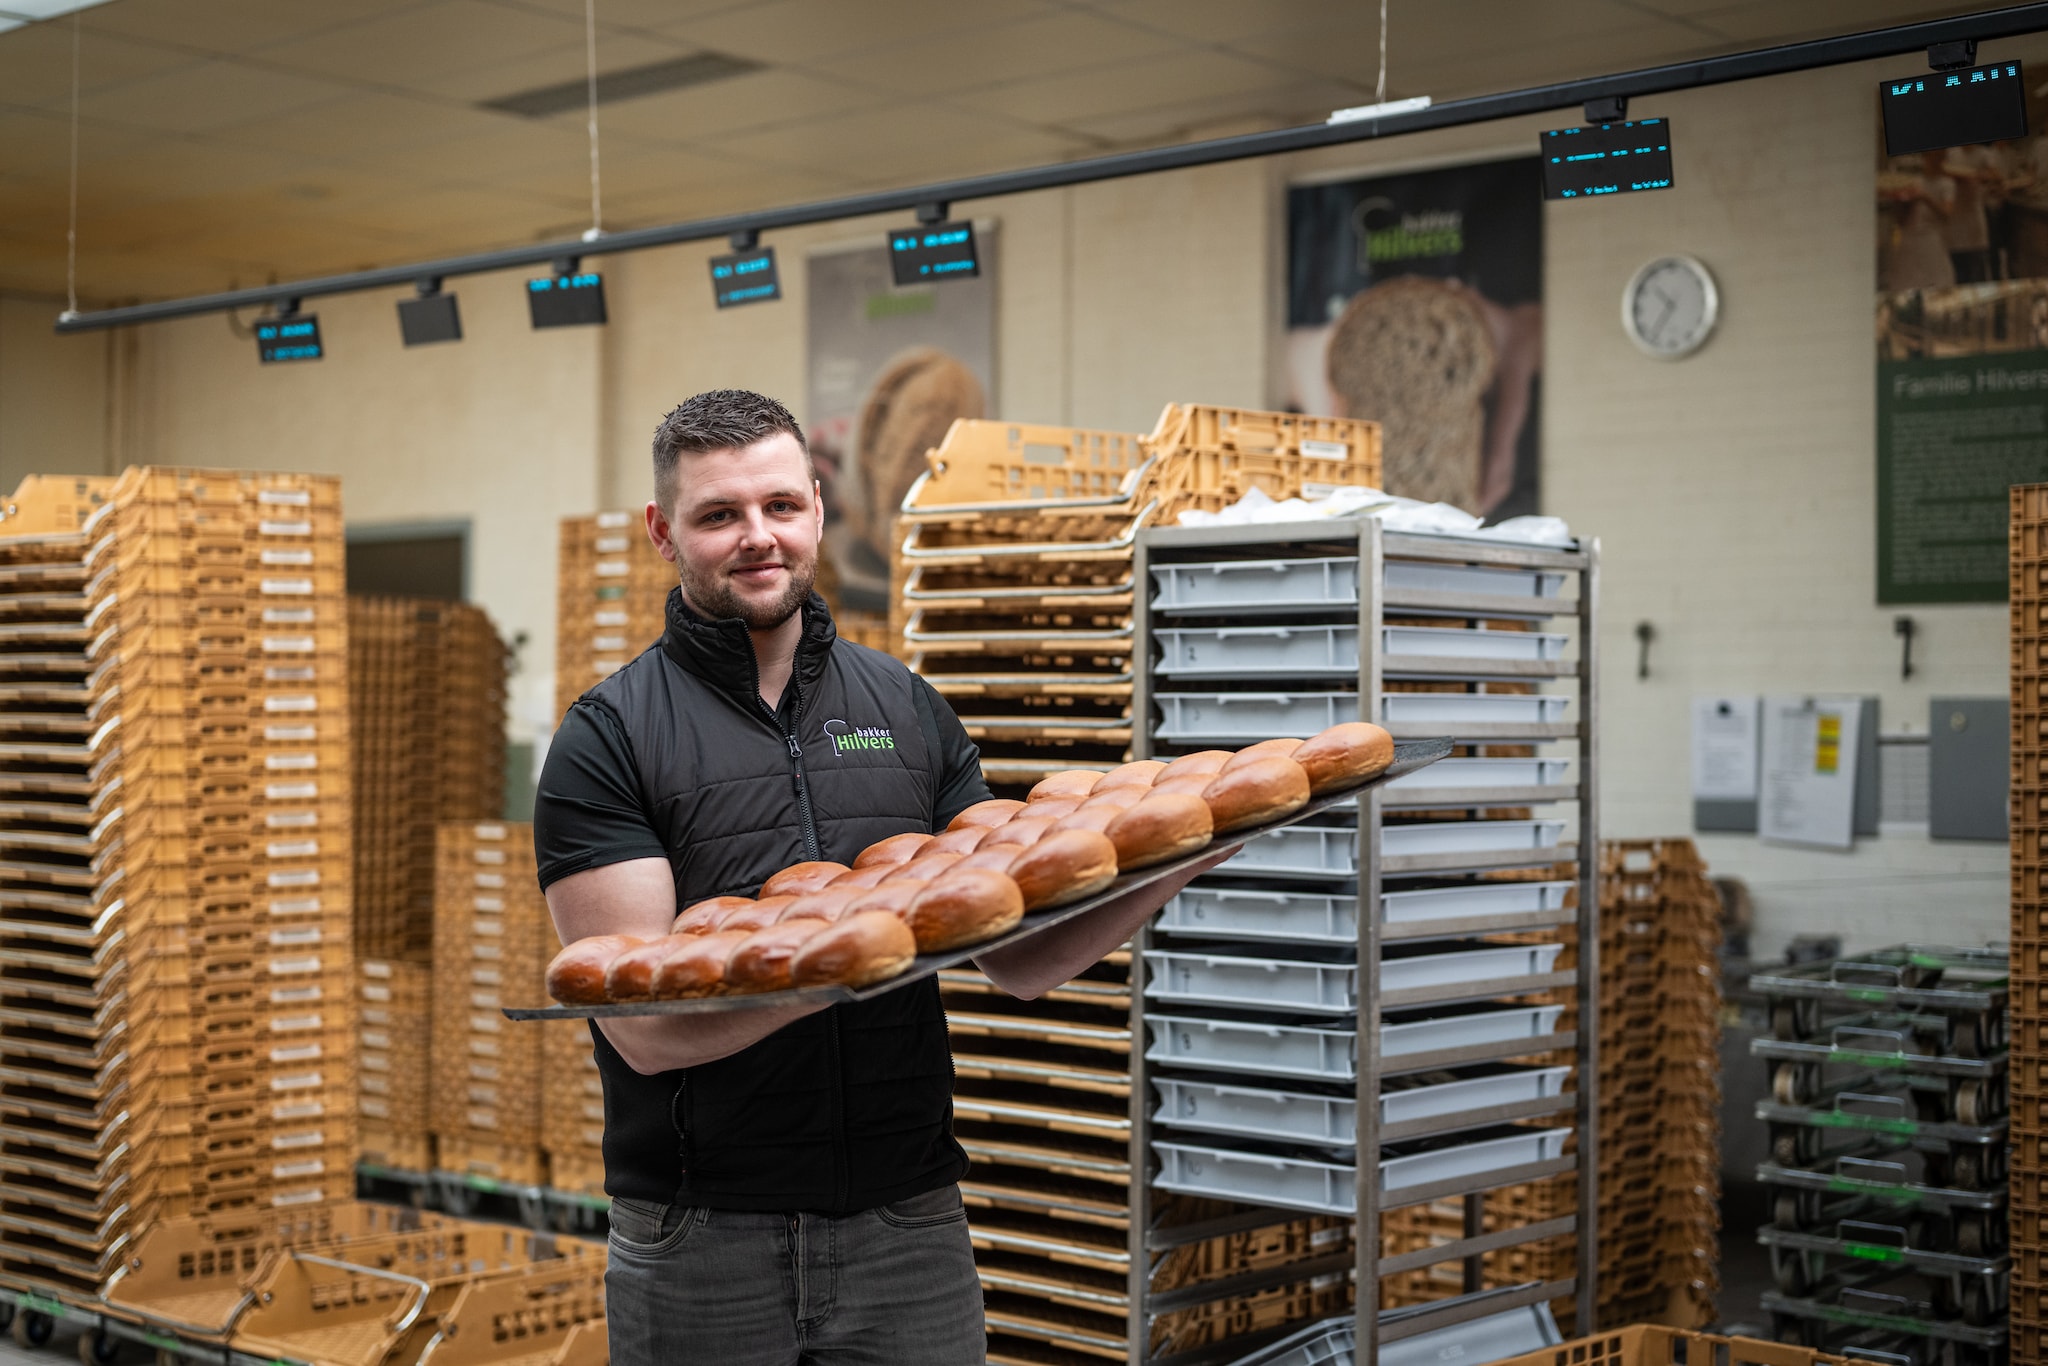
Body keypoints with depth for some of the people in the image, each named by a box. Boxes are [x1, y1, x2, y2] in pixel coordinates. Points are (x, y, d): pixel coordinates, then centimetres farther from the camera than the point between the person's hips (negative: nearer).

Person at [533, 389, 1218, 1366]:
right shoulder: (611, 737, -4)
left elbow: (1018, 962, 5)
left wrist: (1167, 870, -11)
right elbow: (646, 1026, -14)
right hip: (702, 1239, -3)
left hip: (910, 1224, 3)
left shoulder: (908, 709, 9)